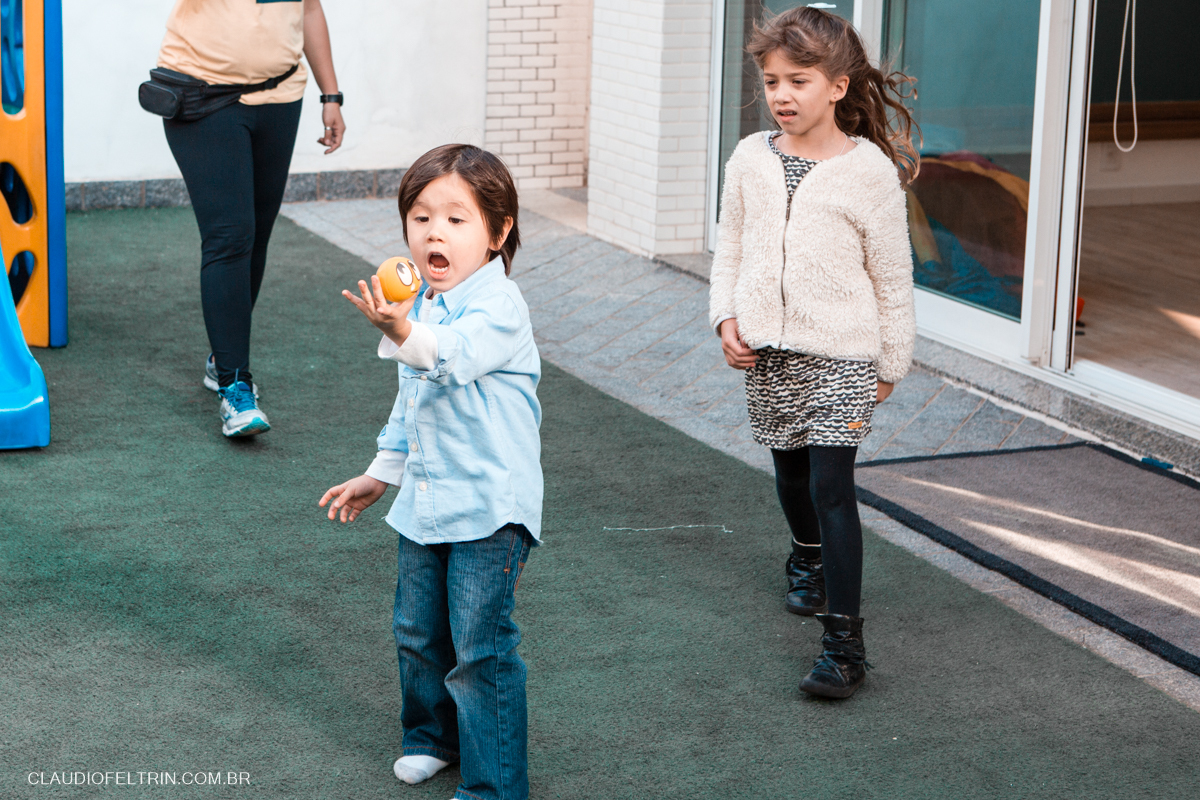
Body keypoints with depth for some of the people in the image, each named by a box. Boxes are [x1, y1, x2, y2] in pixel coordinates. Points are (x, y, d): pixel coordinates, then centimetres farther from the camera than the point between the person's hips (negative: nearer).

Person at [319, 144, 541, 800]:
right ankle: (433, 734, 42)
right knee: (417, 631, 19)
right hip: (424, 501, 8)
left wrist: (400, 330, -57)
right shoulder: (422, 307, 11)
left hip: (488, 507, -8)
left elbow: (451, 357, -38)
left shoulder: (499, 305, -17)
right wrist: (381, 473, 27)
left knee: (481, 647, -6)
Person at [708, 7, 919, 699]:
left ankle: (844, 643, -11)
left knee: (832, 486, -12)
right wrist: (727, 317, 0)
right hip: (768, 353, 5)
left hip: (841, 355, -5)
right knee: (790, 469, 20)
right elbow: (731, 248, 13)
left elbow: (892, 275, -2)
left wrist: (891, 362, 2)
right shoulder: (751, 160, 2)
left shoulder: (869, 170, -10)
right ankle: (809, 560, 51)